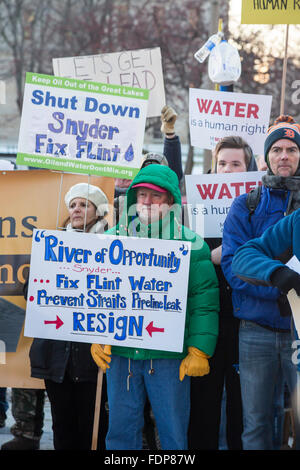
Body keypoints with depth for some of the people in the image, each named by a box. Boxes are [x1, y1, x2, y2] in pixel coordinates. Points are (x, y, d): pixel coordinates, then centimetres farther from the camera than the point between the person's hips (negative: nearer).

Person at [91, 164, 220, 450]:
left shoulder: (191, 244, 1)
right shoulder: (113, 239, 9)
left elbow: (204, 301, -3)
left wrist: (199, 351, -10)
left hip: (169, 357, -2)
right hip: (119, 353, 3)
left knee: (173, 432, 3)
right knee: (121, 429, 8)